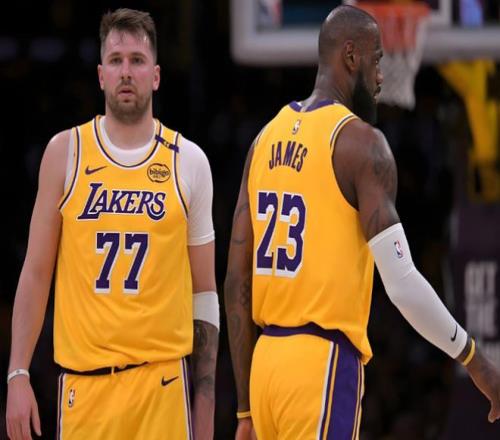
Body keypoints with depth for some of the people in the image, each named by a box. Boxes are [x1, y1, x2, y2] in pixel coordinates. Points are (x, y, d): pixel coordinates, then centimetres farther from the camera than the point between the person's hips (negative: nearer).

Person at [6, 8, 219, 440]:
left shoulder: (188, 162, 5)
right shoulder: (65, 152, 5)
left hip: (163, 378, 0)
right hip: (83, 382, 0)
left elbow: (204, 292, 9)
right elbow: (36, 273, 7)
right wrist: (18, 375, -1)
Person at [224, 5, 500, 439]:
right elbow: (403, 284, -15)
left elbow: (236, 282, 12)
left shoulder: (267, 139, 12)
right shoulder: (360, 142, -9)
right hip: (322, 365, -7)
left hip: (266, 362, 8)